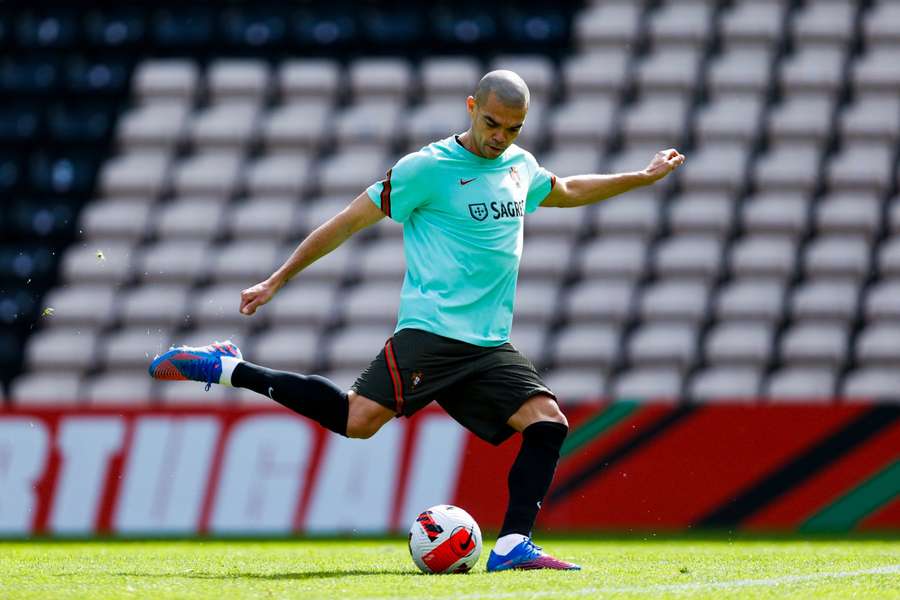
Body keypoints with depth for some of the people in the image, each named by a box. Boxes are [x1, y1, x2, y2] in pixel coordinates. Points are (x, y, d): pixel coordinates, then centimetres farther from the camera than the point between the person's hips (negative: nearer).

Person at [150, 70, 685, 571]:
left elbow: (565, 192, 41)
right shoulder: (427, 168, -5)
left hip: (491, 344, 7)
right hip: (432, 328, -7)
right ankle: (229, 370, -10)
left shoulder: (520, 166, 16)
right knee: (359, 419, -22)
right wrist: (277, 282, 1)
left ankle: (513, 545, -15)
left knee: (548, 422, -13)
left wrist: (644, 178, 40)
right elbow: (350, 221, 0)